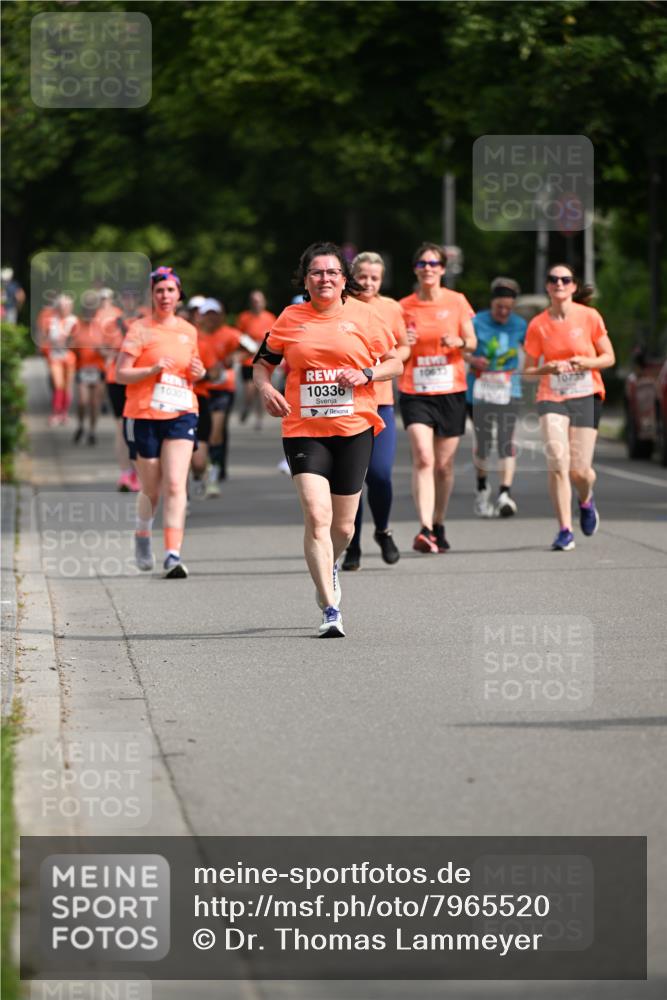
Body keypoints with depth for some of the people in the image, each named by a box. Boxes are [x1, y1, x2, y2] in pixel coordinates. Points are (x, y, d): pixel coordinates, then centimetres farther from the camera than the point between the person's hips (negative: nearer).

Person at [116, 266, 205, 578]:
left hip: (181, 415, 2)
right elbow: (121, 374, -6)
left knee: (175, 485, -13)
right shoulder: (140, 329, -3)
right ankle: (142, 535, 38)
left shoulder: (188, 330, 11)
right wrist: (153, 369, -21)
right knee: (151, 488, 7)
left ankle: (173, 555, -18)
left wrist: (198, 372, 3)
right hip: (144, 415, -2)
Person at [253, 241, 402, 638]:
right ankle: (331, 610, -16)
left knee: (343, 525, 9)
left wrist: (366, 374, -9)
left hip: (354, 428, 1)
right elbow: (263, 363, 14)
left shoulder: (363, 316, 4)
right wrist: (266, 388, -7)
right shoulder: (290, 319, 5)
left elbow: (395, 363, 10)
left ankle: (331, 569, 45)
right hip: (304, 429, -1)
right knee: (316, 515, -17)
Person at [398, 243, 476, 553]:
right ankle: (424, 529, -26)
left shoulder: (457, 302, 2)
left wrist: (459, 342, -14)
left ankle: (438, 525, 26)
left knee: (444, 463, 7)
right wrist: (403, 343, -14)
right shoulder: (404, 307, 2)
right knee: (423, 458, -18)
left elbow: (472, 342, 8)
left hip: (451, 391, 1)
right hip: (415, 391, -1)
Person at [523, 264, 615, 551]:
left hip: (586, 396, 0)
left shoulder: (589, 317, -2)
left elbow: (609, 357, 4)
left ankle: (586, 501, 34)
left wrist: (588, 362, -16)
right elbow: (528, 371, 6)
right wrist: (547, 369, -15)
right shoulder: (537, 325, 0)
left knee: (579, 470, -4)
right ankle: (565, 530, -14)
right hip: (551, 397, 0)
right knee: (557, 460, -19)